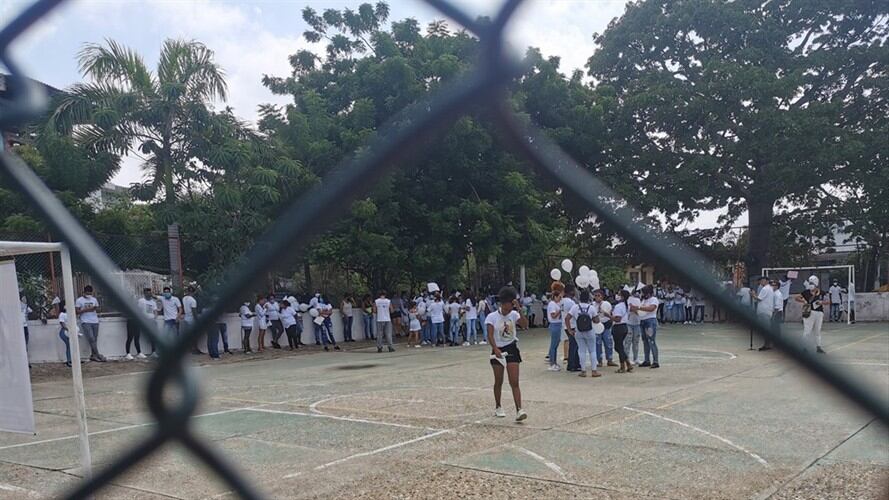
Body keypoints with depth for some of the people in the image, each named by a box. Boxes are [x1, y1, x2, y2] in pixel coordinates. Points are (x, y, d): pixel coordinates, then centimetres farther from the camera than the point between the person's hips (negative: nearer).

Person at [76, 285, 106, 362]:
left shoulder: (94, 299, 15)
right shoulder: (79, 300, 2)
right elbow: (76, 311, -2)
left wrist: (95, 309, -5)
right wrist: (85, 310, -15)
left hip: (95, 321, 4)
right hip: (85, 322, -4)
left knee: (95, 339, 2)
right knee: (91, 339, -12)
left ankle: (93, 355, 7)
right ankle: (98, 355, -14)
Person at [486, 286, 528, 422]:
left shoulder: (514, 314, -1)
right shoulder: (492, 317, -9)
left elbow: (525, 323, -18)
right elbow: (490, 335, -19)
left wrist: (519, 310, -26)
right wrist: (495, 349, -33)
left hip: (512, 349, 1)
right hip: (498, 351, -1)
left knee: (514, 382, -7)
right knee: (498, 382, 12)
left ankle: (519, 410, -12)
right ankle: (498, 407, 30)